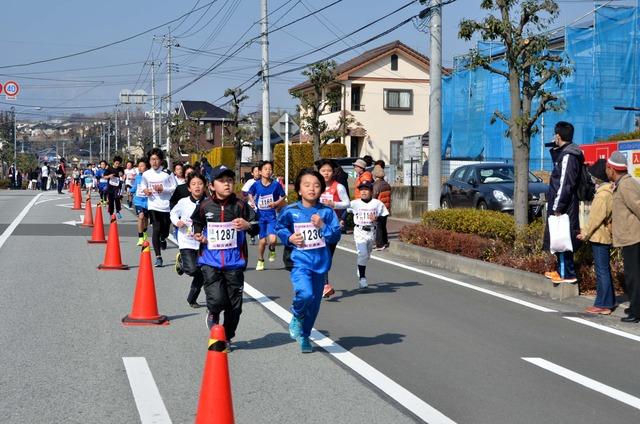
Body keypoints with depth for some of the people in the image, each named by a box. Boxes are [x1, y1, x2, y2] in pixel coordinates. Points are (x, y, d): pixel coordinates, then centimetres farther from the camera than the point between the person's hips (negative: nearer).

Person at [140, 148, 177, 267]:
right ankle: (158, 256, -7)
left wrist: (163, 189, -17)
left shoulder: (167, 173, -5)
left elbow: (174, 188, -4)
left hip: (166, 205, 0)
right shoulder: (146, 174, 2)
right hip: (153, 205, 0)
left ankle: (163, 239, 49)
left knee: (165, 230, 9)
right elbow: (143, 185, 20)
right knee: (156, 229, -12)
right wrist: (145, 190, -2)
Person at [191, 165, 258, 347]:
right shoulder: (205, 206, 1)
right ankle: (213, 315, 21)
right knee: (216, 299, -16)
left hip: (234, 262, 1)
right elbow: (196, 223, 21)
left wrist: (247, 225, -18)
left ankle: (227, 337, 27)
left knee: (234, 304, 6)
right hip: (211, 261, -1)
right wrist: (198, 235, 2)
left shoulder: (240, 205, -2)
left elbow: (256, 228, 2)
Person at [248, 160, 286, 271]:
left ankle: (272, 250, 18)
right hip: (260, 215, 1)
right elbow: (250, 194, 14)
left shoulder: (276, 184, -8)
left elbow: (282, 197, 3)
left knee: (272, 239, -18)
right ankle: (260, 261, 30)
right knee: (262, 240, 8)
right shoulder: (256, 185, -4)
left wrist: (276, 203, -13)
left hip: (272, 215, -1)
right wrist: (252, 202, -3)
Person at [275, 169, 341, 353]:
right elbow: (279, 229, 12)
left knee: (314, 302, 11)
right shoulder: (290, 211, -3)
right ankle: (296, 318, 6)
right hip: (300, 261, -3)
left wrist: (323, 226, -14)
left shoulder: (326, 212, 1)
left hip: (320, 262, 3)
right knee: (305, 294, -27)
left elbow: (336, 236, 2)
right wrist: (289, 238, -6)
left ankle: (304, 336, 32)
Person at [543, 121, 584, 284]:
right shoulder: (564, 153, 13)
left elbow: (565, 184, -21)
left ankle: (568, 274, -1)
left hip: (564, 206, -10)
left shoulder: (568, 156, -17)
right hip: (562, 205, 10)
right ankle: (560, 270, 25)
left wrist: (557, 207, -20)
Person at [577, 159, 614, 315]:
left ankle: (603, 305, -2)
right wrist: (587, 231, 18)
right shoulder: (609, 191, 11)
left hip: (599, 237, -10)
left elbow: (597, 217, -20)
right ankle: (609, 301, 25)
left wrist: (586, 233, -10)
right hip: (605, 236, 10)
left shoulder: (603, 194, -19)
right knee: (605, 270, 17)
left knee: (602, 271, -6)